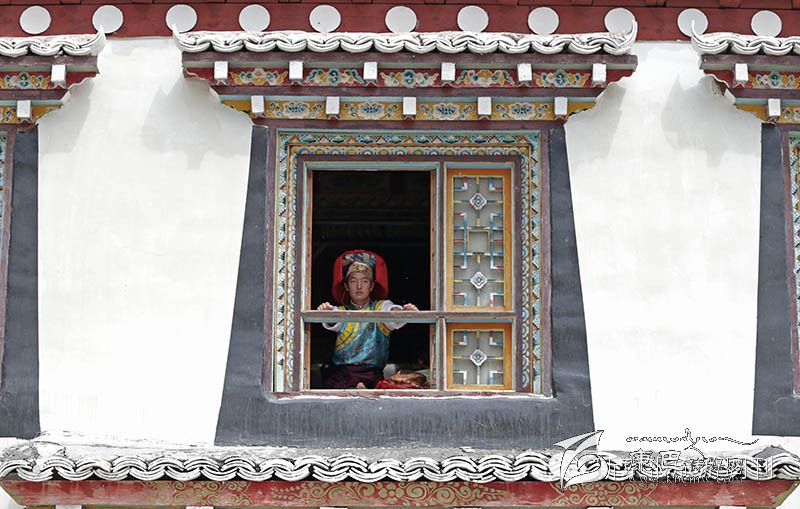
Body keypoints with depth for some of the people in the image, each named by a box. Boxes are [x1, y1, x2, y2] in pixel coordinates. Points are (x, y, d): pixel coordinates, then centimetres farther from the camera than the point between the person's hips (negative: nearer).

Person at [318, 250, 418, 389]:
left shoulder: (381, 307, 14)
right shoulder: (341, 311, 16)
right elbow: (332, 323, -8)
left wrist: (405, 311, -35)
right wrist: (326, 312, -33)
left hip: (371, 371, -1)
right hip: (340, 371, 1)